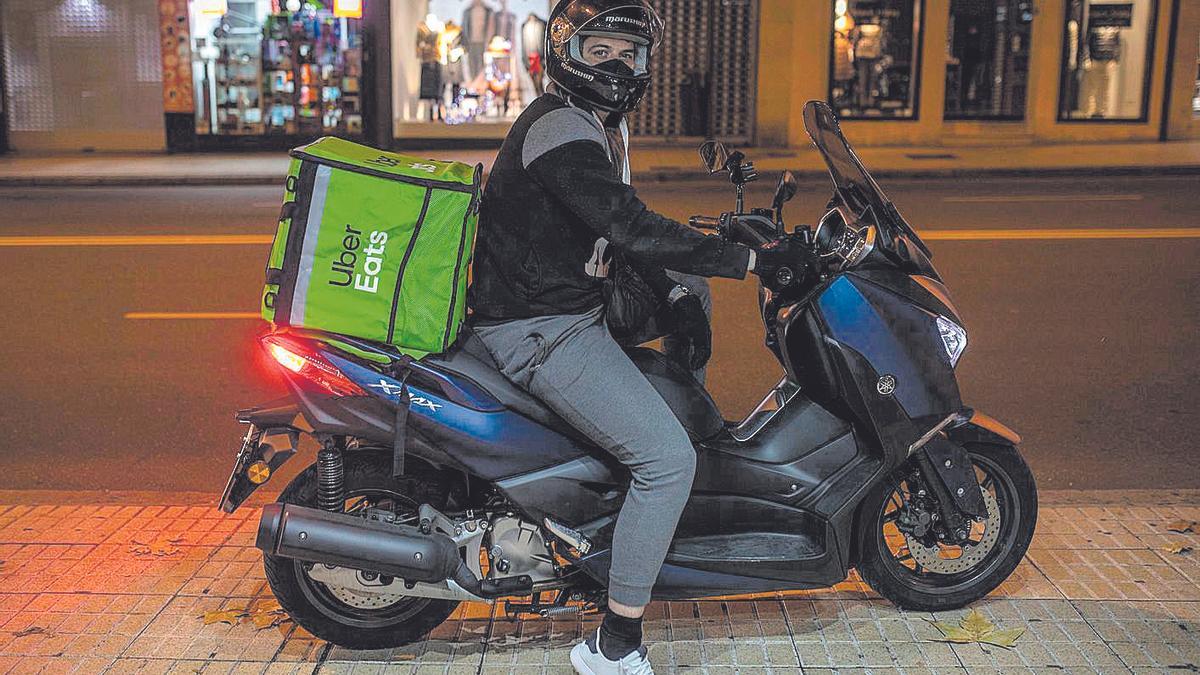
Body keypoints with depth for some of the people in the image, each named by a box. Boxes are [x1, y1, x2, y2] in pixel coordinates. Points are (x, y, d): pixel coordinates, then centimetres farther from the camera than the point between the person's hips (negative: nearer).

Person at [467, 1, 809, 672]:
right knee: (668, 458, -18)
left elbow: (626, 228, 19)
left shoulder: (605, 125, 14)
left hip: (582, 309, 11)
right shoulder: (560, 129, -19)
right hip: (540, 332, -11)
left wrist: (676, 296, 3)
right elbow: (632, 229, -29)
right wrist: (755, 260, -26)